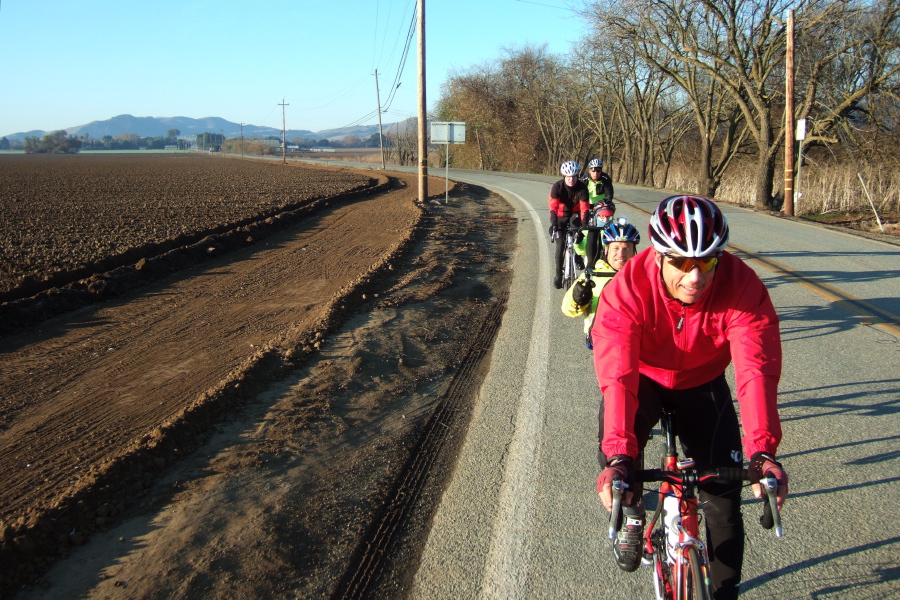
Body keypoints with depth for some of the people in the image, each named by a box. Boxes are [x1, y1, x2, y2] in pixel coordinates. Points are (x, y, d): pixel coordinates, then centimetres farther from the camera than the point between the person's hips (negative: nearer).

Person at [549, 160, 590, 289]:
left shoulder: (582, 187, -21)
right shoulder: (557, 187, -22)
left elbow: (584, 208, -26)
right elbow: (553, 207, -30)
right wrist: (553, 223, -43)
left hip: (574, 214, 1)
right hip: (561, 216, -1)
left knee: (575, 222, -33)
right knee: (560, 245, -7)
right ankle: (558, 275, 5)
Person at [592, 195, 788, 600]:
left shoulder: (743, 287, -30)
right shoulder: (627, 289, -33)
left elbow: (756, 370, -37)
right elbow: (617, 375, -41)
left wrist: (761, 451, -50)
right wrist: (617, 457, -53)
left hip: (702, 385, 1)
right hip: (643, 379, -1)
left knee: (723, 494, -4)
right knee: (616, 456, -29)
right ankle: (632, 513, 6)